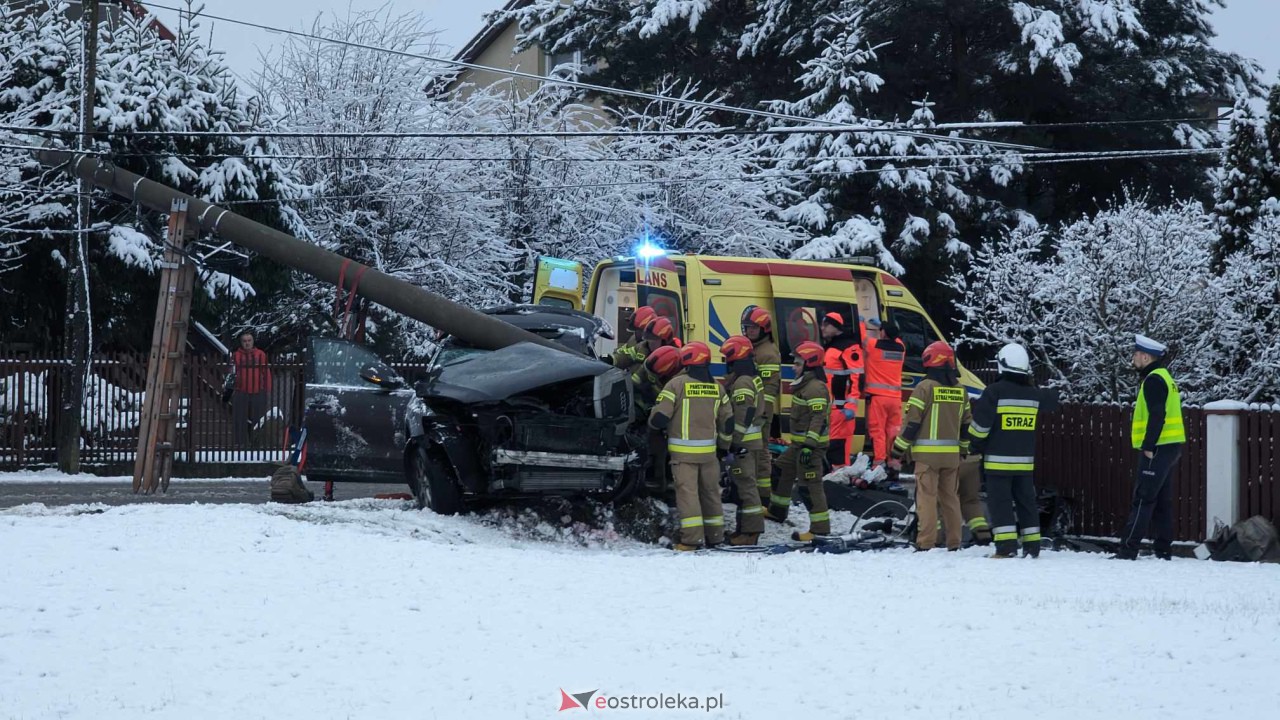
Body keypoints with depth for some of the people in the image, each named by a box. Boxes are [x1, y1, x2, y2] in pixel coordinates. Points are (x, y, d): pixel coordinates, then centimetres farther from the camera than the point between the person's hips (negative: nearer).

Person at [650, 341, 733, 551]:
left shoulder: (677, 384, -10)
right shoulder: (716, 387, 7)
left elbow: (660, 416, -11)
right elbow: (727, 420, 13)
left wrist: (654, 424, 12)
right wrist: (724, 447, 25)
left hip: (683, 449, -5)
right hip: (709, 451, 5)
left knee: (687, 491, -6)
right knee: (710, 491, 15)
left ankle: (692, 538, -12)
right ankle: (714, 535, 21)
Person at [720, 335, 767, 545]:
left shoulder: (742, 383, -17)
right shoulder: (753, 378, 15)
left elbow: (742, 418, -22)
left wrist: (733, 445, -22)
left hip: (743, 442, -10)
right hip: (753, 440, 10)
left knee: (745, 483, -8)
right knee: (747, 483, 14)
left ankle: (750, 530, -7)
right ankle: (747, 528, 20)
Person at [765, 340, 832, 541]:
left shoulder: (816, 388, -19)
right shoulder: (805, 385, 15)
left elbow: (818, 419, -25)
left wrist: (809, 446, -30)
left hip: (812, 443, -11)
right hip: (799, 442, 11)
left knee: (810, 484, -9)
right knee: (782, 470, 23)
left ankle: (820, 526, -6)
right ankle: (777, 511, 39)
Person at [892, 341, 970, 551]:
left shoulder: (925, 387, -9)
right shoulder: (960, 390, 9)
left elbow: (913, 421, -10)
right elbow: (966, 423, 15)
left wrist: (899, 448, -2)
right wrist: (964, 449, 27)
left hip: (928, 453, -5)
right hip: (952, 453, 5)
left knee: (927, 496, -4)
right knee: (950, 497, 12)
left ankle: (926, 542, -8)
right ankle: (954, 541, 14)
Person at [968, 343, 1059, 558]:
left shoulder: (995, 391, -12)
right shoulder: (1033, 394, 5)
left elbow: (980, 423, -14)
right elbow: (1052, 401, 27)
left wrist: (977, 443, 3)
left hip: (998, 460, -5)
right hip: (1025, 460, 5)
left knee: (1000, 502, -3)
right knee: (1026, 502, 12)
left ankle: (1006, 546, -11)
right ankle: (1032, 546, 11)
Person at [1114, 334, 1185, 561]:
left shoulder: (1154, 380, -12)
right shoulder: (1164, 378, 20)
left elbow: (1157, 416, -21)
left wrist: (1148, 446, -21)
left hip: (1158, 449, -10)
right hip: (1169, 448, 10)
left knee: (1142, 500, -11)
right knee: (1161, 501, 10)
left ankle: (1128, 550, -13)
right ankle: (1163, 550, 10)